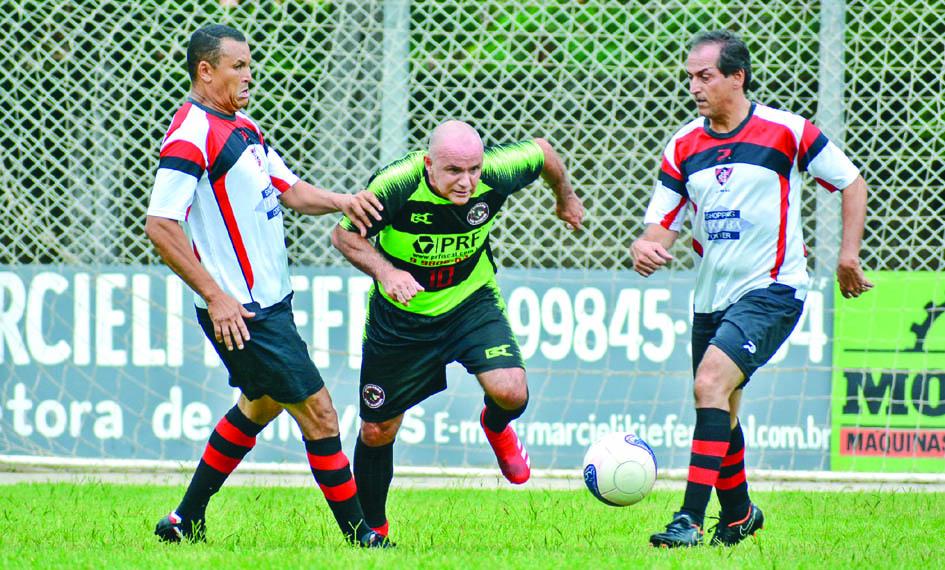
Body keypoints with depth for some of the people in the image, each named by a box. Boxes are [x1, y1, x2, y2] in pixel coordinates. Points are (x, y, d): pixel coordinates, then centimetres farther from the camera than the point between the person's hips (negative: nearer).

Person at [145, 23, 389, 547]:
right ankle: (359, 536, 1)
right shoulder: (191, 136, -18)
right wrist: (215, 297, -24)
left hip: (269, 302, 11)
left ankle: (186, 521, 32)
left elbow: (290, 190, 18)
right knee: (318, 412, -7)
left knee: (261, 404, 24)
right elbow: (160, 226, -23)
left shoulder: (243, 128, 13)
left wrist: (341, 201, -3)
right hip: (241, 311, -11)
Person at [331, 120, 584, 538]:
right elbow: (344, 234, -14)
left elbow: (542, 151, -1)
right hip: (400, 314, -1)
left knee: (511, 393, -22)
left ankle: (496, 427, 18)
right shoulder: (394, 186, -30)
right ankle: (372, 530, 32)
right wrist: (385, 271, -33)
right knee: (376, 433, 6)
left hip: (472, 302, 1)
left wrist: (566, 198, 19)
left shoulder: (496, 175, -24)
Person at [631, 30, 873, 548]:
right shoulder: (683, 147, 5)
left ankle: (691, 520, -28)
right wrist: (644, 248, -18)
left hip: (772, 289, -6)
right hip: (712, 298, 6)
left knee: (710, 385, -24)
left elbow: (852, 184, 5)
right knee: (719, 416, 13)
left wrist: (848, 253, -1)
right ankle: (738, 515, 37)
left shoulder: (787, 132, -7)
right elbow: (662, 224, 5)